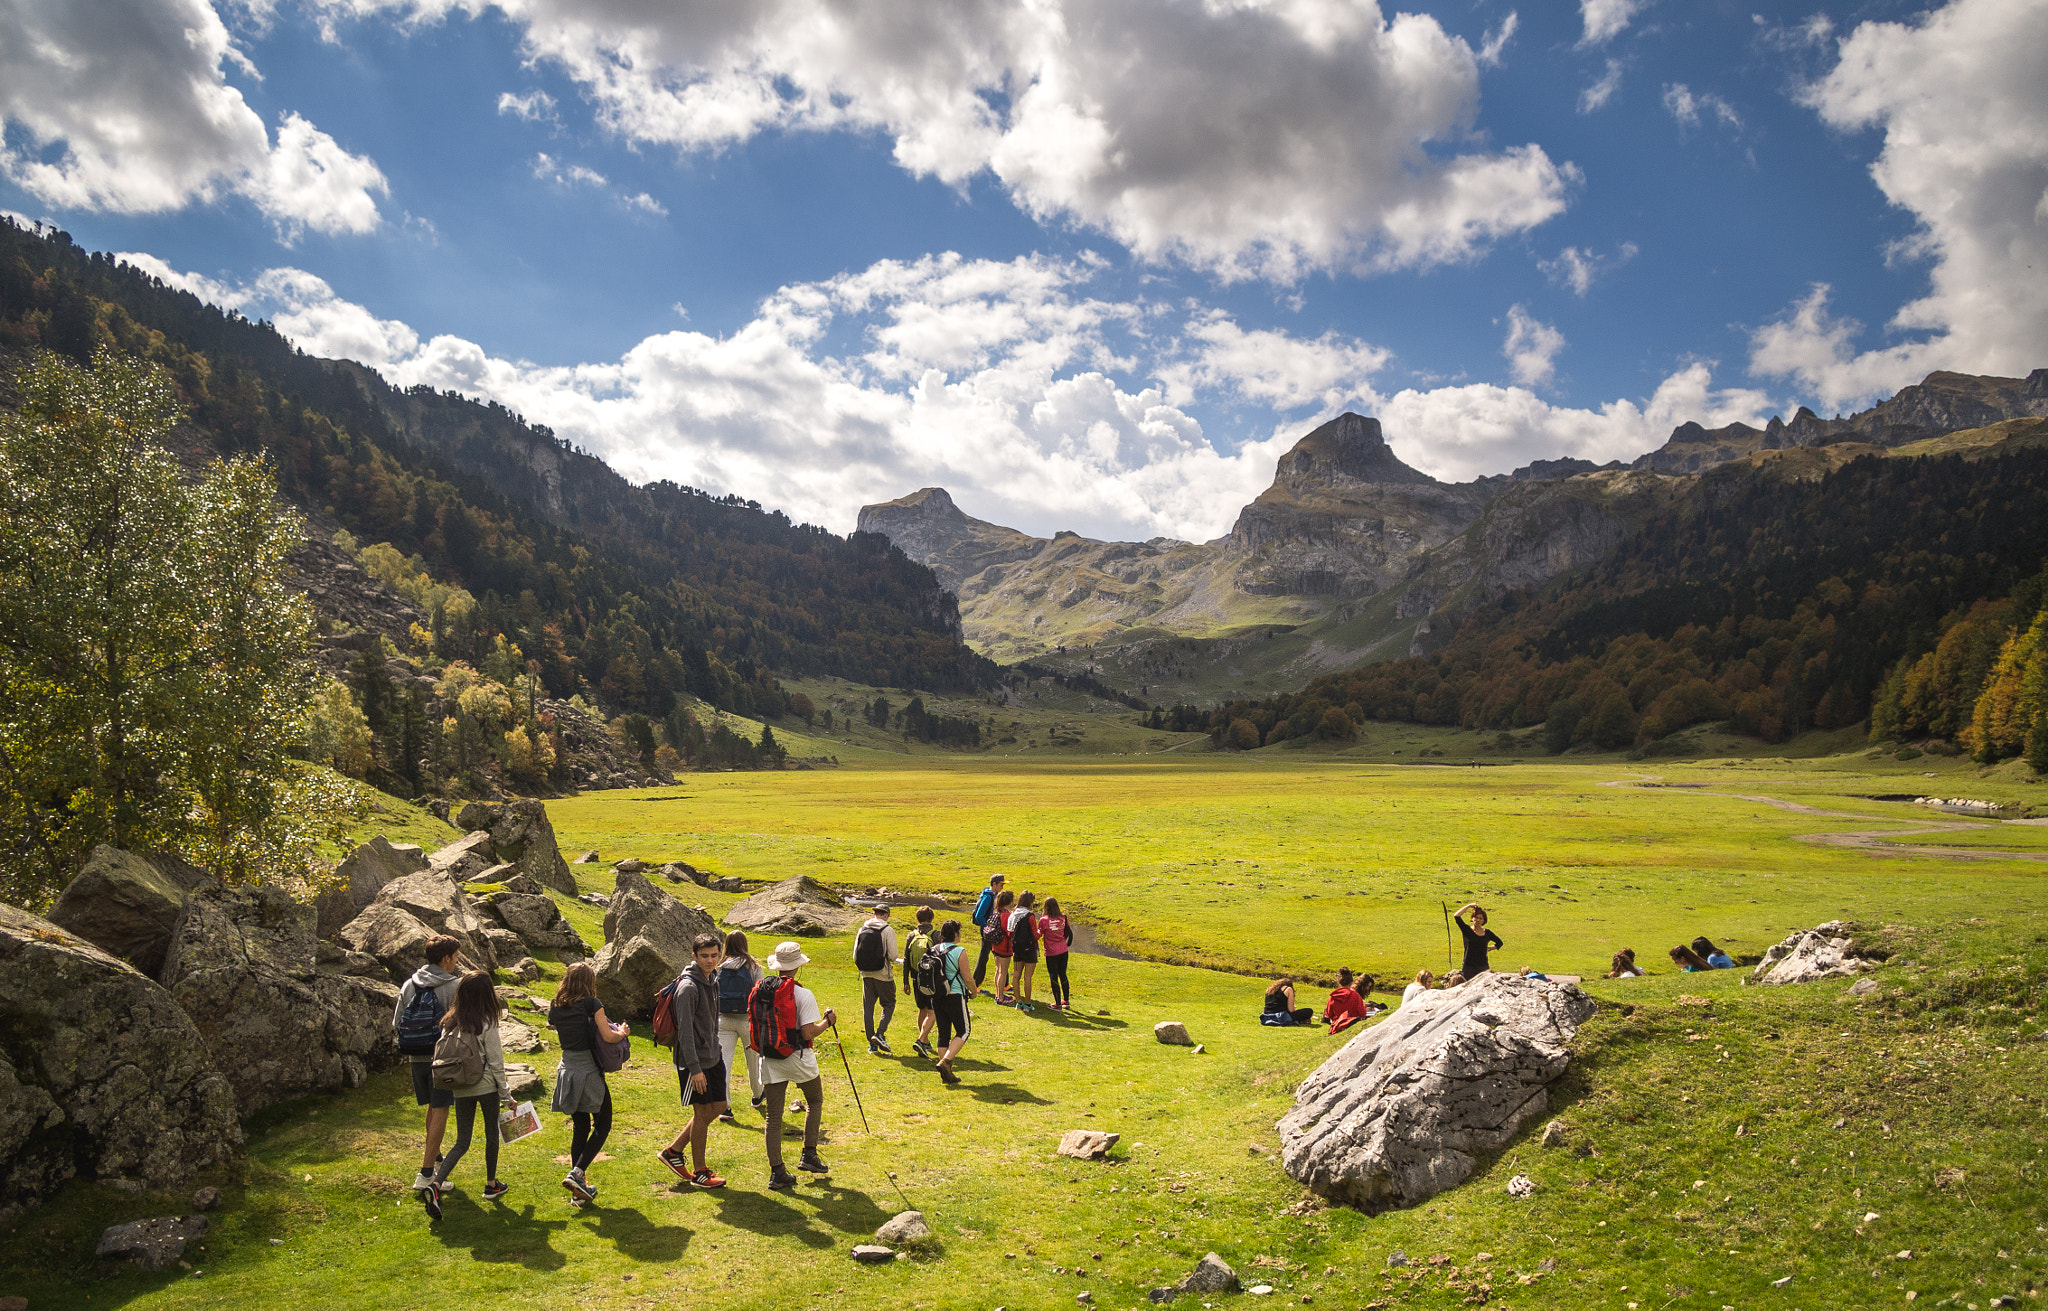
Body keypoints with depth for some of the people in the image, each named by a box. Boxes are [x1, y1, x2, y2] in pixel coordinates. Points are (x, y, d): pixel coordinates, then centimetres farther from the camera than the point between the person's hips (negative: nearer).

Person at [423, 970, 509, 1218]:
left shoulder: (450, 1022, 0)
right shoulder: (486, 1023, -14)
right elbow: (495, 1062, -11)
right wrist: (506, 1094, -1)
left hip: (460, 1088, 4)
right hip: (486, 1086, -4)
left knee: (462, 1142, 10)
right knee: (492, 1135, 15)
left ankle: (435, 1185, -10)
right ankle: (491, 1185, 27)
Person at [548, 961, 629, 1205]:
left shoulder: (555, 1008, 4)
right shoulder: (592, 1004, -12)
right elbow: (608, 1036, -17)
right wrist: (621, 1031, 3)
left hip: (566, 1070, 6)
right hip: (589, 1070, -6)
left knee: (579, 1128, 14)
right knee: (602, 1126, 8)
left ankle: (579, 1190, 15)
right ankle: (576, 1173, -9)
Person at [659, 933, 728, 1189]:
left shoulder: (712, 981, 8)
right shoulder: (688, 987, -19)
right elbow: (685, 1031, -21)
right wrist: (695, 1069, -22)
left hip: (713, 1057, 9)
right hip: (694, 1060, -9)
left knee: (718, 1107, 12)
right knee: (702, 1112, 0)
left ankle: (674, 1150, 24)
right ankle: (699, 1172, 15)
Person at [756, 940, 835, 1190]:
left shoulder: (762, 990, 0)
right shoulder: (803, 994, -15)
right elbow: (808, 1033, -18)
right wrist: (828, 1021, -2)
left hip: (770, 1059, 4)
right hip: (797, 1057, -4)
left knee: (774, 1115, 7)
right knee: (815, 1100, 21)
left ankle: (776, 1172, 8)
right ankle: (809, 1155, 17)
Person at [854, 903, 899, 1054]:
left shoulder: (862, 929, 4)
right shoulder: (887, 930, -9)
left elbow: (855, 955, 8)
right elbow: (892, 956, -12)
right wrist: (901, 961, 10)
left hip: (866, 974, 4)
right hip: (883, 975, -4)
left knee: (867, 1007, 9)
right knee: (889, 1004, 11)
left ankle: (872, 1043, 10)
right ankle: (880, 1033, -7)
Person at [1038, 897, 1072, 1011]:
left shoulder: (1044, 920, -15)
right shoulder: (1063, 918, -2)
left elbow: (1039, 934, -7)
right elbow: (1068, 933, 5)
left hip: (1051, 953, -5)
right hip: (1063, 951, 5)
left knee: (1054, 978, 4)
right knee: (1063, 976, 17)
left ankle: (1058, 1004, 8)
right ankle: (1066, 1001, 25)